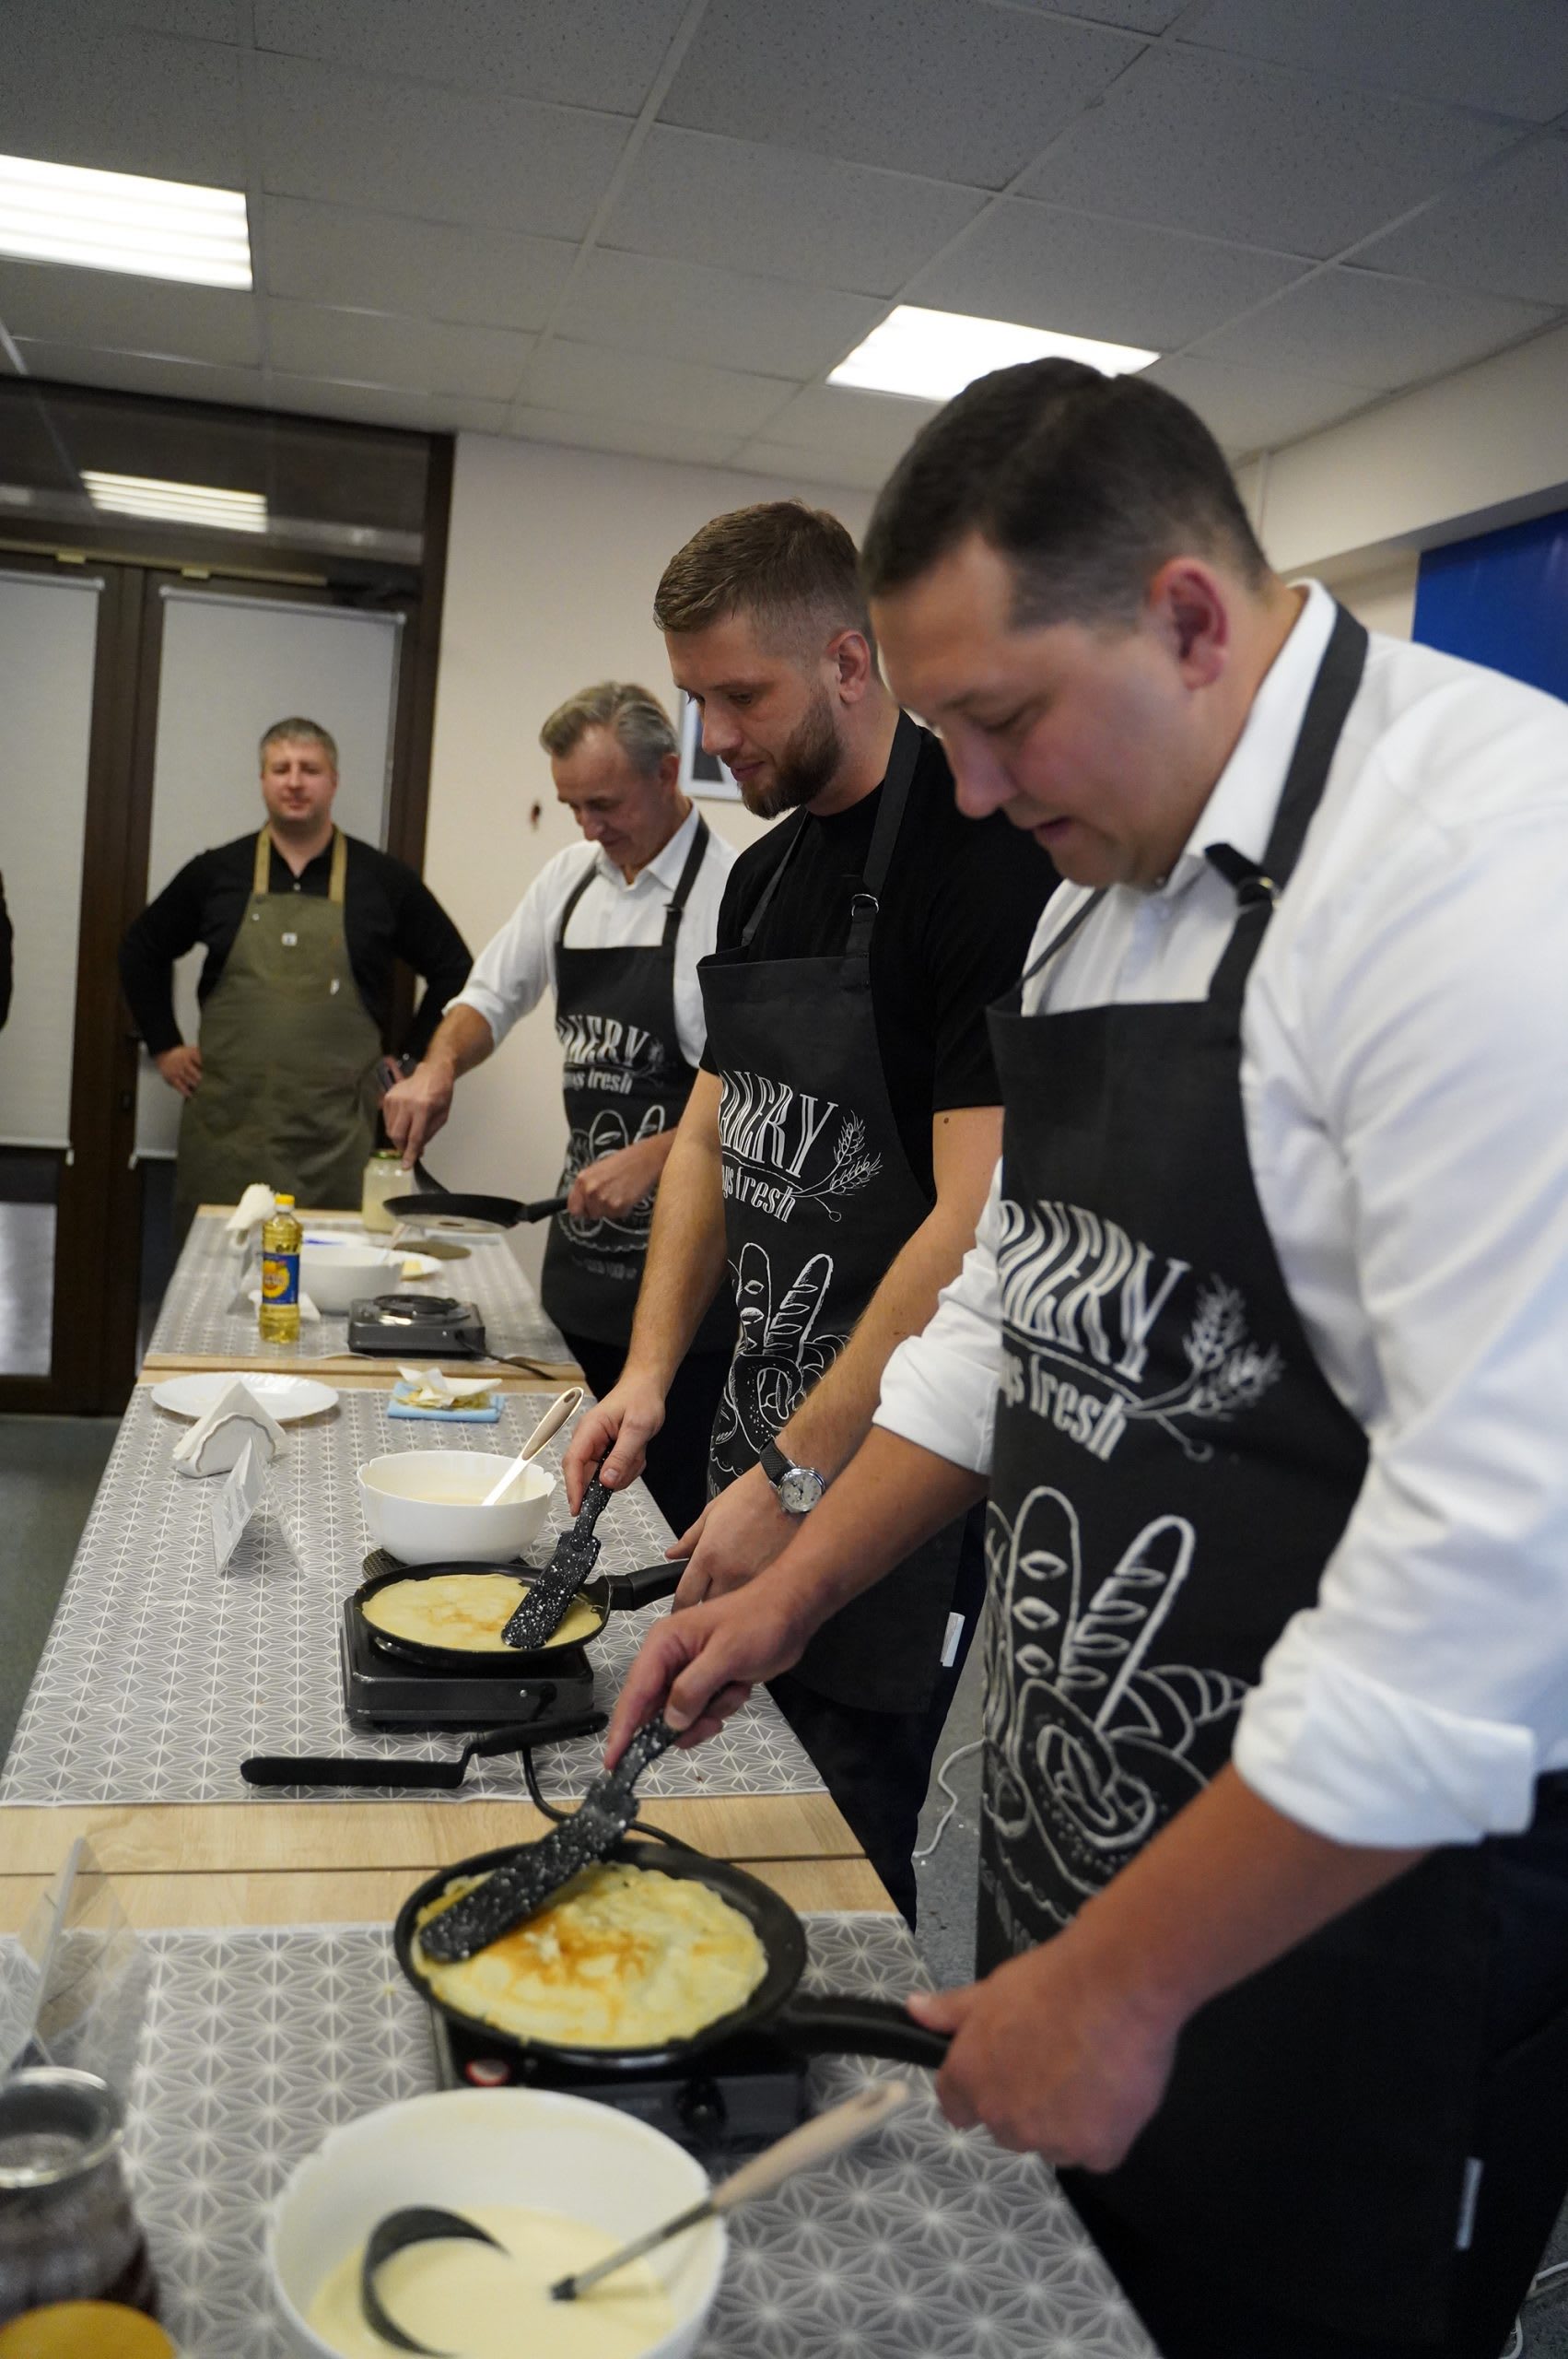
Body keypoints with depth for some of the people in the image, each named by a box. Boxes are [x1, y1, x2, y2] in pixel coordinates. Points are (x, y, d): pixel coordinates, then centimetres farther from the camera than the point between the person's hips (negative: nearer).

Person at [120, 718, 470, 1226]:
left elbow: (453, 968, 11)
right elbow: (141, 950, 20)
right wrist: (164, 1046, 12)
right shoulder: (216, 872, 8)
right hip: (226, 1122, 1)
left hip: (335, 1131, -1)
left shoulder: (383, 879, 4)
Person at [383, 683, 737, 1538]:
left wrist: (652, 1160, -23)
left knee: (678, 1506, -2)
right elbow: (493, 994, 21)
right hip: (587, 1250, 7)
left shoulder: (730, 891, -13)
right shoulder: (570, 875, 10)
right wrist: (441, 1066, 1)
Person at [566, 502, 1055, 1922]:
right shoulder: (766, 873, 11)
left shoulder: (978, 862, -17)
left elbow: (977, 1220, -22)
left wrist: (798, 1477, -20)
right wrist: (651, 1373, 5)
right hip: (772, 1429, 8)